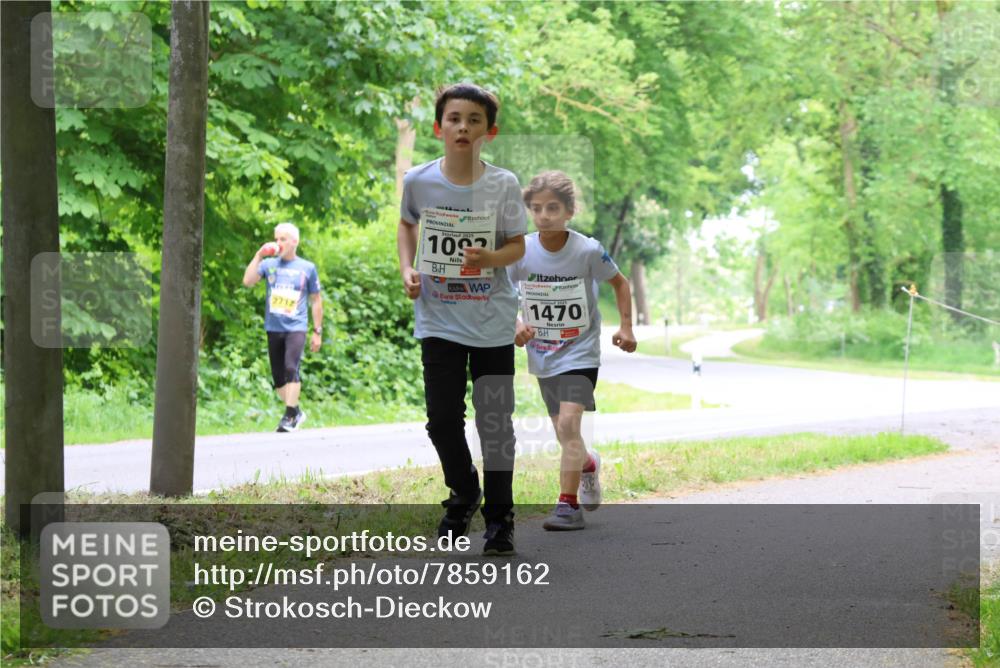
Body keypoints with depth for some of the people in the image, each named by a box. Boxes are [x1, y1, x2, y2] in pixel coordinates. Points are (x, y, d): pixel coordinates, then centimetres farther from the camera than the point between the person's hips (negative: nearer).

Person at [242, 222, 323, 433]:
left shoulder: (307, 268, 3)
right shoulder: (269, 264, 6)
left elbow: (316, 300, 9)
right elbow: (248, 281, -9)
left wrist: (317, 332, 6)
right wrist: (259, 255, -12)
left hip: (296, 327, -3)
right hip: (273, 328, 3)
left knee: (291, 368, -21)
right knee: (277, 376, 7)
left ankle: (289, 417, -16)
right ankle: (296, 412, 24)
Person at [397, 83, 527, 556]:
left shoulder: (503, 185, -9)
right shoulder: (418, 180, -5)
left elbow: (517, 246, -1)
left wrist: (489, 258, -22)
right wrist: (407, 270, 0)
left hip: (493, 322, -1)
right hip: (438, 319, 1)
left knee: (495, 423, 2)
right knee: (443, 418, -1)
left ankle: (499, 517, 15)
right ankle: (464, 494, 26)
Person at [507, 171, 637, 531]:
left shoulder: (588, 250, -15)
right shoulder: (522, 251, -10)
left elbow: (620, 283, 2)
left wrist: (625, 326, -6)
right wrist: (515, 323, -15)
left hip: (580, 352, -4)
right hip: (542, 355, 4)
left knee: (569, 423, -20)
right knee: (564, 433, 15)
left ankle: (569, 504, -16)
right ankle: (588, 465, 48)